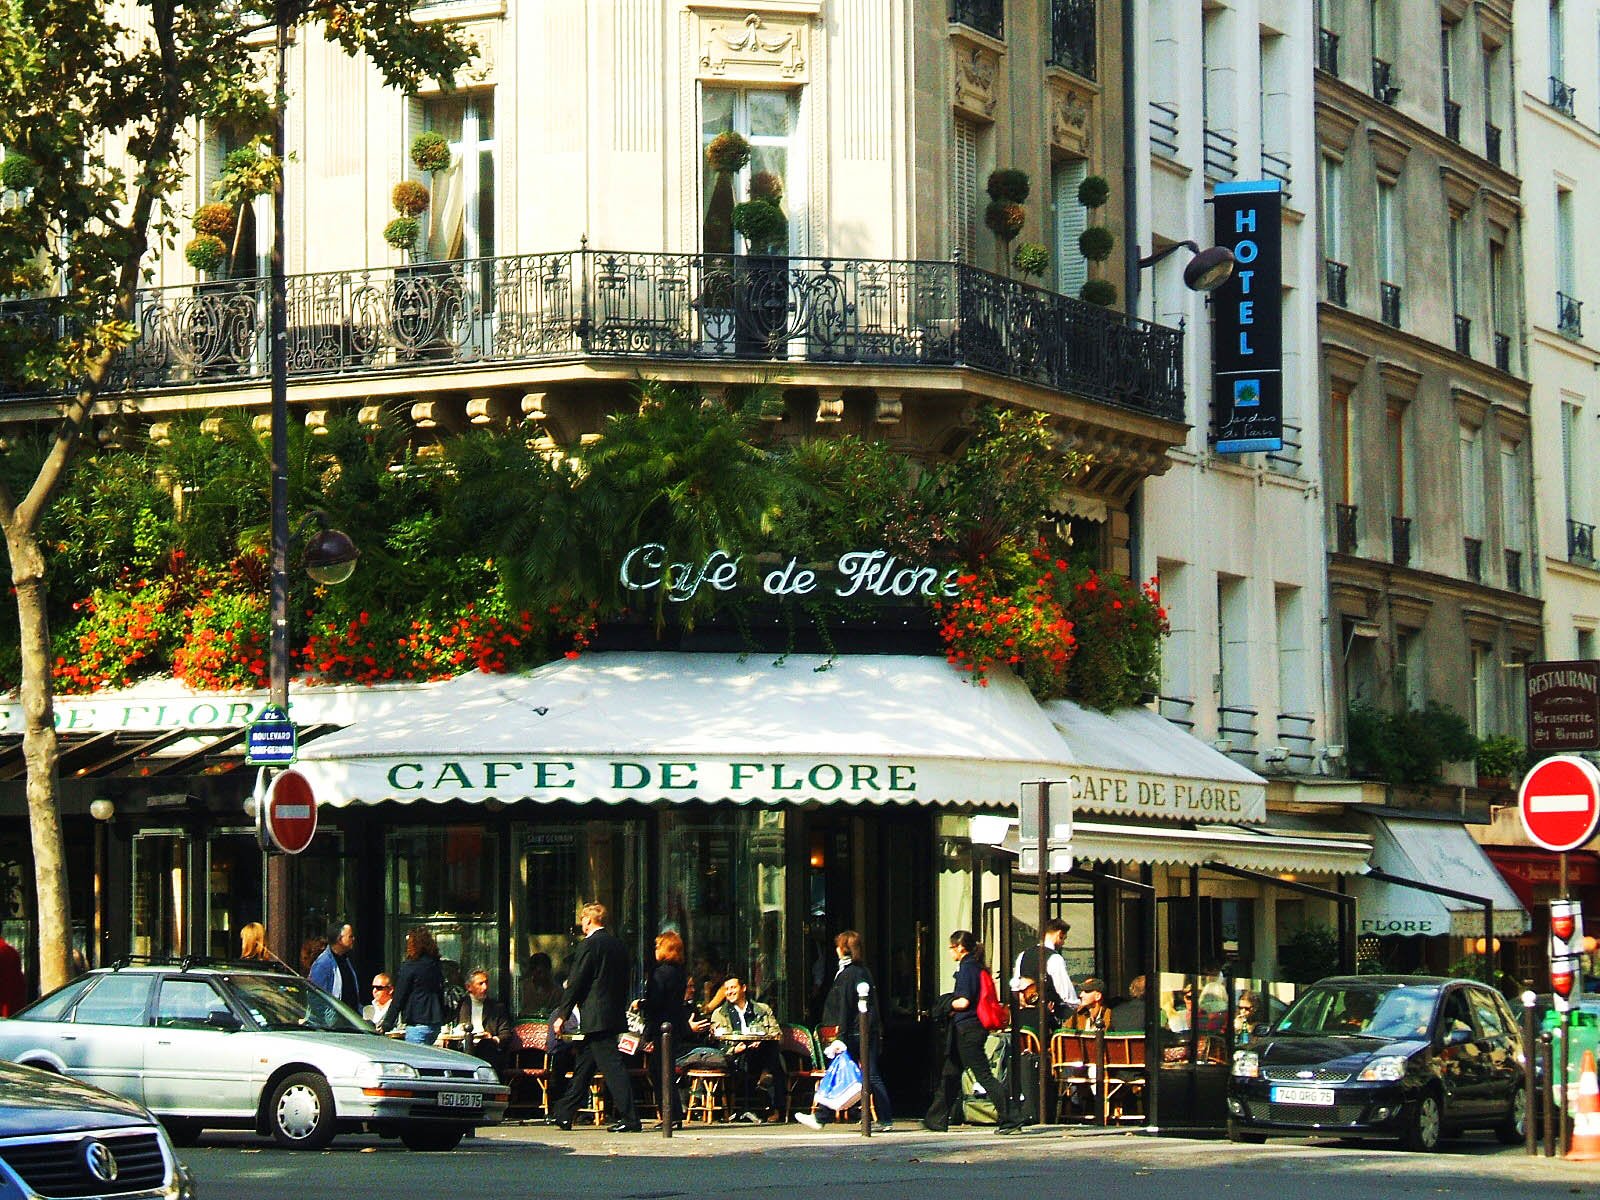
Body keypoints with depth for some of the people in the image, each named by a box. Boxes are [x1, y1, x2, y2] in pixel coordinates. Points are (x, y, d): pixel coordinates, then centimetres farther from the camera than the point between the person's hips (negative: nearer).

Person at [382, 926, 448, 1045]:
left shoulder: (409, 966, -10)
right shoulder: (435, 965, 10)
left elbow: (398, 998, -7)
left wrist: (387, 1024, -2)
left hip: (418, 1023, -8)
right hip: (436, 1023, 8)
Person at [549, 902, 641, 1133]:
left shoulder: (589, 944, -11)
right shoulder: (618, 945, 13)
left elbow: (576, 982, -12)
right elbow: (624, 983, 17)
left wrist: (562, 1015, -6)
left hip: (596, 1017, -9)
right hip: (614, 1014, 9)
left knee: (612, 1066, -9)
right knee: (583, 1065, 15)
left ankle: (629, 1118, -12)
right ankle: (564, 1114, 22)